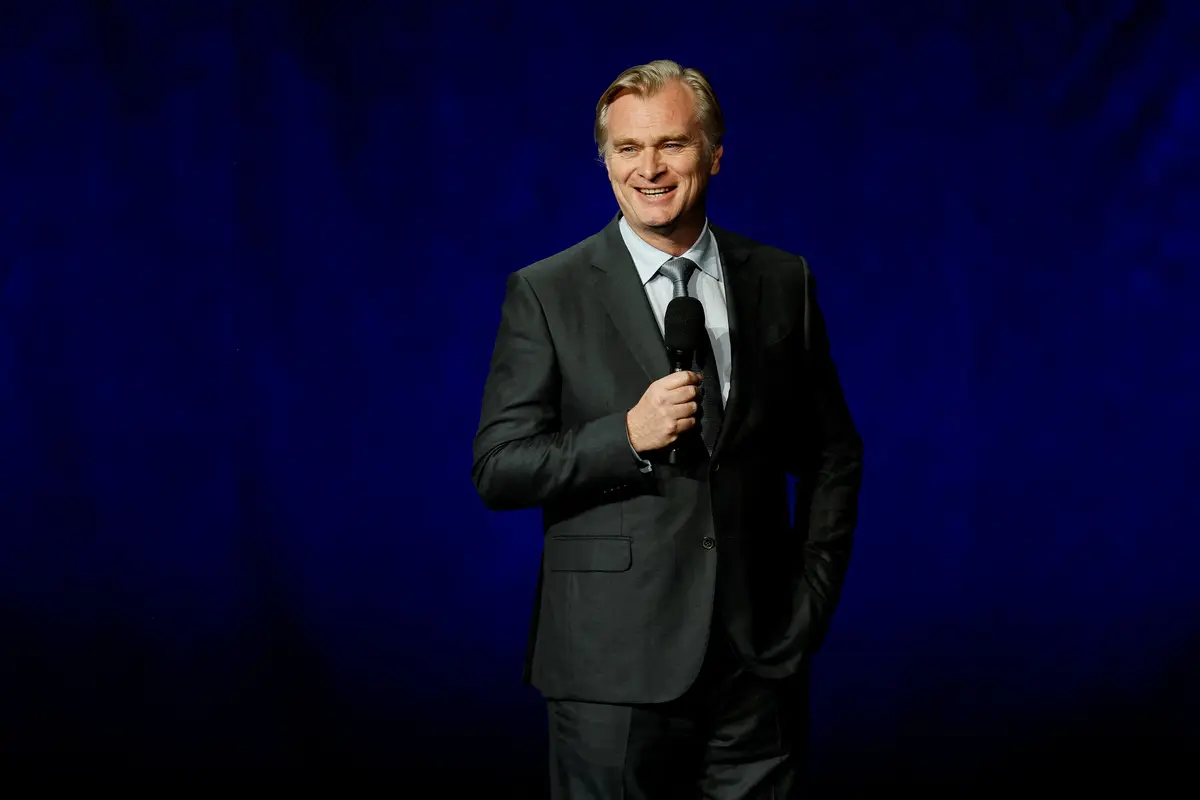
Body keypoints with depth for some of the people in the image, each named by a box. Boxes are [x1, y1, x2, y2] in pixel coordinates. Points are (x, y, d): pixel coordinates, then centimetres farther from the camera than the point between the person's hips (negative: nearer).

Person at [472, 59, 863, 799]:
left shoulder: (783, 282, 7)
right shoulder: (546, 294, -1)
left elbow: (832, 456, 14)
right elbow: (498, 469, -4)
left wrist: (812, 600, 5)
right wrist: (627, 437, -17)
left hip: (759, 656, 2)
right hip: (614, 663, -2)